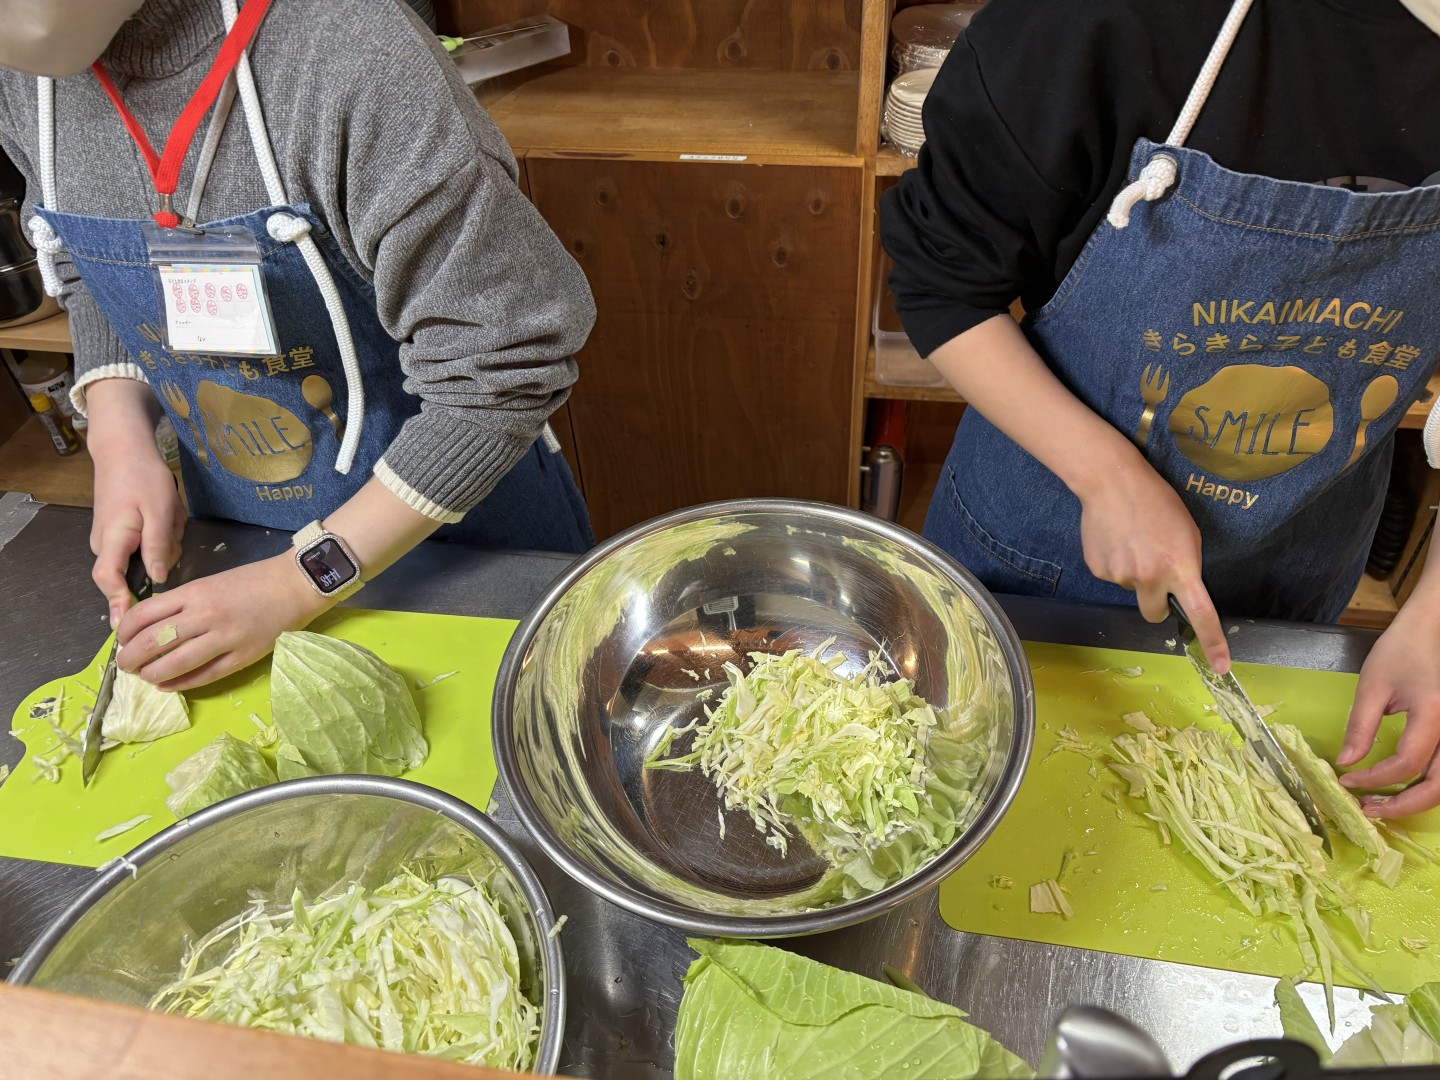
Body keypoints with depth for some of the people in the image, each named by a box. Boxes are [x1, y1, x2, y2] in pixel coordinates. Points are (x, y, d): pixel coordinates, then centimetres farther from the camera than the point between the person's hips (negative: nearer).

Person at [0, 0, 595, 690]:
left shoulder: (351, 57, -30)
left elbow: (504, 365, -28)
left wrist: (302, 581, -26)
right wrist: (121, 444, -11)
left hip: (457, 526, -5)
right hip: (234, 529, 6)